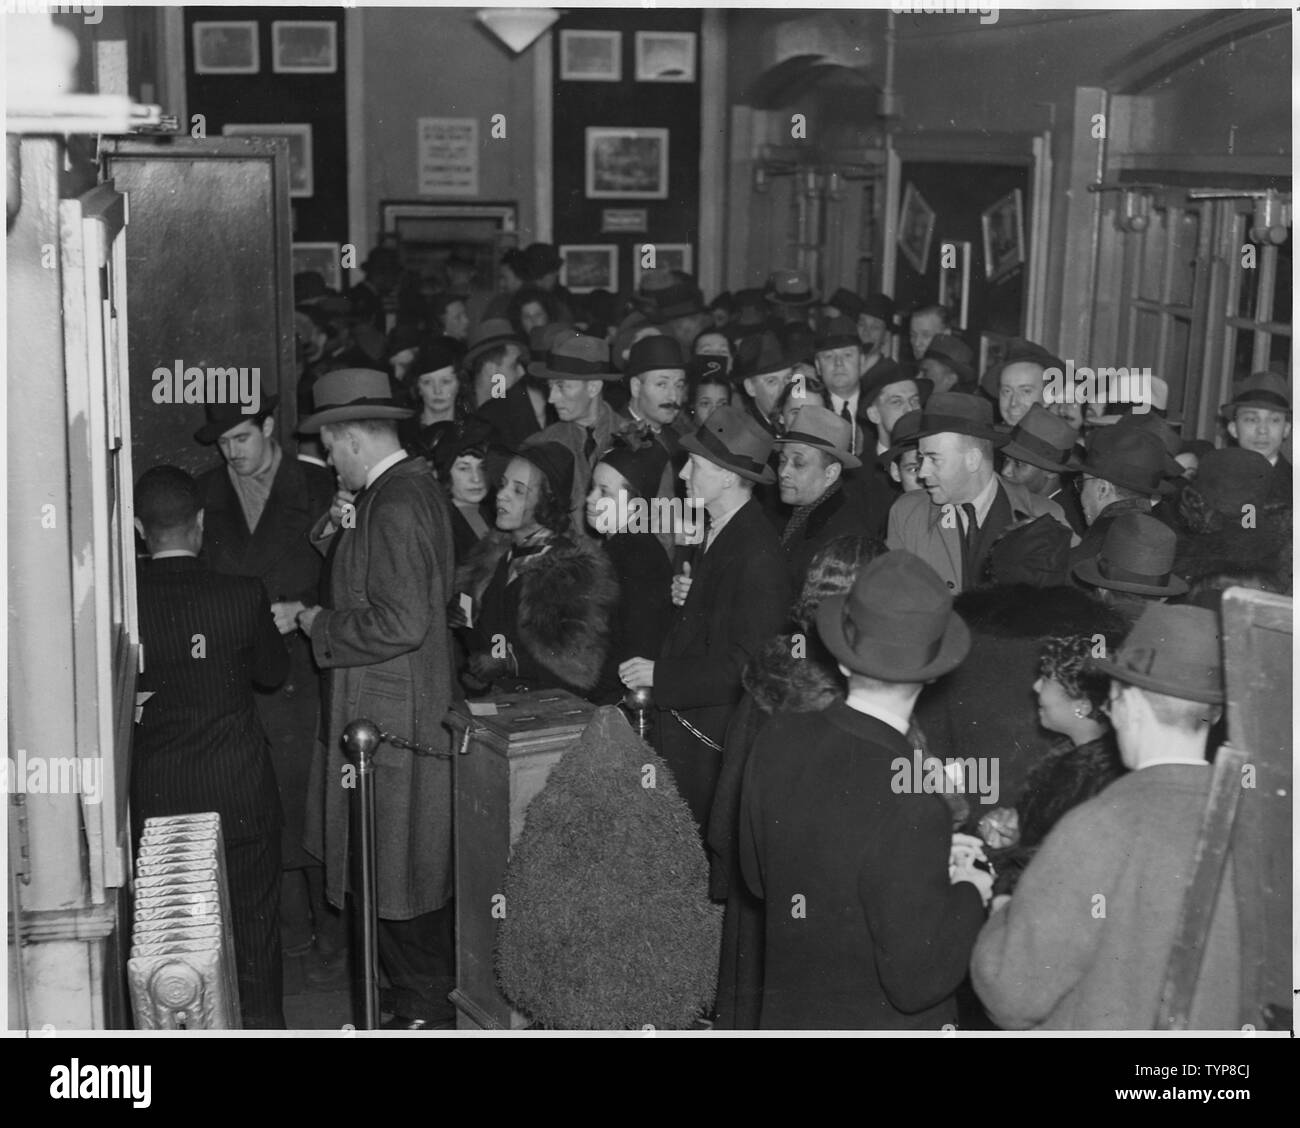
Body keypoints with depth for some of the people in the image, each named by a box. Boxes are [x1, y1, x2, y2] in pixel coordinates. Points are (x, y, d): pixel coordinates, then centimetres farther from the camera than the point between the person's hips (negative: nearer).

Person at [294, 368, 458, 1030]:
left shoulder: (395, 506, -20)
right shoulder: (412, 486, 11)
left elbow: (400, 622, -26)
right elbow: (368, 577, 14)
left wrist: (321, 627, -14)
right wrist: (336, 529, -1)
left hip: (391, 715, -10)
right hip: (392, 708, 10)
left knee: (397, 878, 1)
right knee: (414, 870, 19)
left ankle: (424, 1011, 13)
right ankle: (432, 995, 30)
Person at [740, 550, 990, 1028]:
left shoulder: (776, 739, -10)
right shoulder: (912, 809, -28)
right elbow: (918, 981, -22)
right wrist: (968, 894, -6)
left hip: (784, 1012, 6)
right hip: (882, 1024, -6)